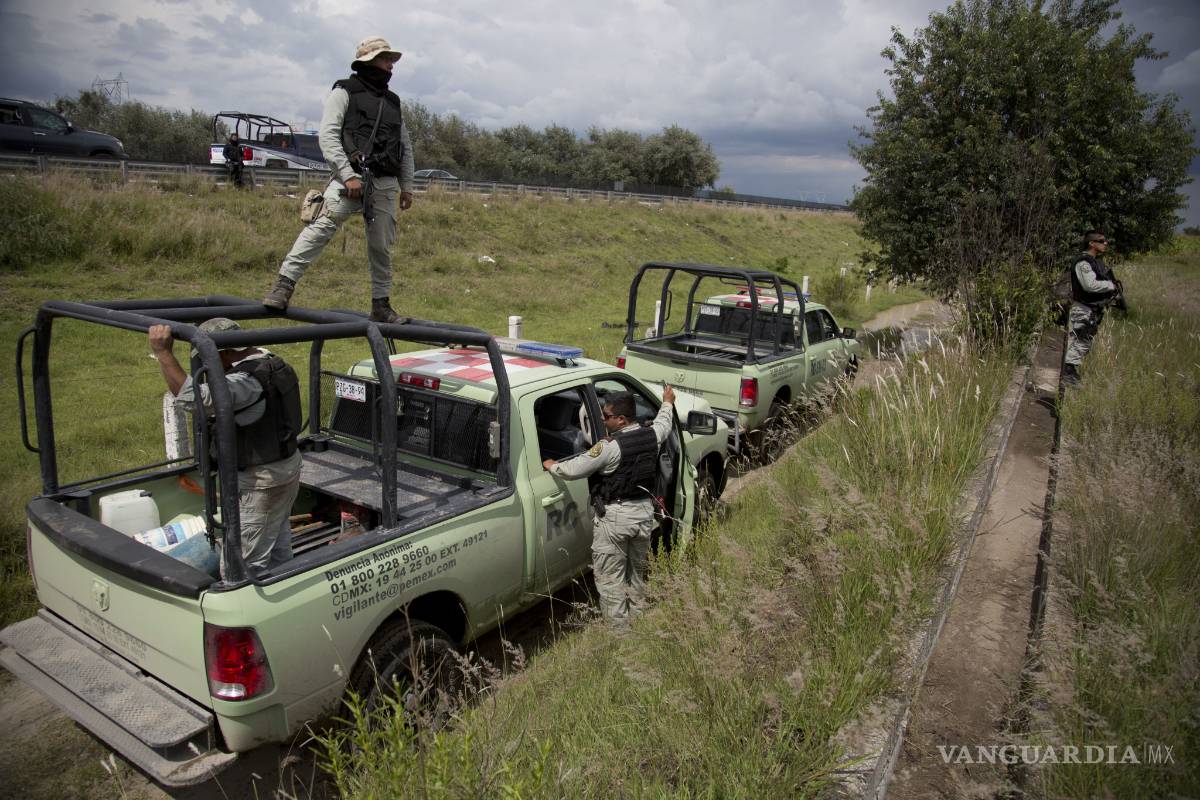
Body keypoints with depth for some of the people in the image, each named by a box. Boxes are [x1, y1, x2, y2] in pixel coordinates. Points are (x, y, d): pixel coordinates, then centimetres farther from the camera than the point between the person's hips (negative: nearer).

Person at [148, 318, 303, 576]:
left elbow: (193, 397, -38)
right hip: (287, 465, 10)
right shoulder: (270, 362, 5)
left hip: (261, 482, -10)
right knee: (278, 553, 24)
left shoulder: (246, 382, -27)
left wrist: (164, 353, -36)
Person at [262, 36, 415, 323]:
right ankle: (284, 285, -21)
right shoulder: (345, 92, 5)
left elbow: (406, 147, 26)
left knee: (382, 247, 4)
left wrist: (407, 186, 18)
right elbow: (328, 136, -6)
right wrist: (348, 175, -16)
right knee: (321, 226, -20)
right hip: (352, 177, -5)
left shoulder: (393, 101, 24)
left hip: (386, 184, 5)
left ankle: (381, 305, 12)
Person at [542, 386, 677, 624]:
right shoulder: (651, 435, -3)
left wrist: (552, 466, 2)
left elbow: (573, 470, -18)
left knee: (610, 578, 5)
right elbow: (664, 422, 22)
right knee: (637, 572, 22)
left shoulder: (610, 447, -22)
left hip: (614, 517, -7)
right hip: (644, 512, 7)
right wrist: (668, 402, 42)